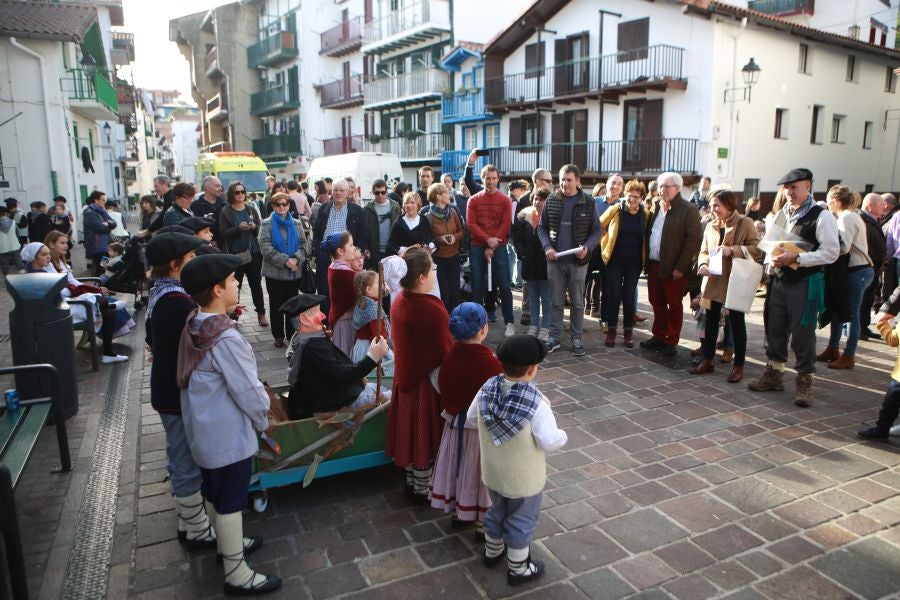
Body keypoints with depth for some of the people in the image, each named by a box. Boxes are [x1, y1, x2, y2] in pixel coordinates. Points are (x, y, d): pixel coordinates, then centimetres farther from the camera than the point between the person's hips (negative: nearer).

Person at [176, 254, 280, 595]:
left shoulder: (194, 326, -1)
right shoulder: (226, 339, -28)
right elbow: (248, 390, -21)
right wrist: (263, 422, -5)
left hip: (203, 430, 9)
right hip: (228, 434, -9)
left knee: (214, 492, 23)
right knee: (230, 501, 5)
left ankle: (228, 542, 45)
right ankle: (236, 573, 20)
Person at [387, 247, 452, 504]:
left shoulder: (398, 302, -3)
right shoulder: (433, 309, -27)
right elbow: (444, 351, -20)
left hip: (404, 377, 7)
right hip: (427, 381, -7)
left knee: (410, 430, 21)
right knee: (425, 434, 10)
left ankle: (411, 482, 38)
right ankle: (421, 490, 27)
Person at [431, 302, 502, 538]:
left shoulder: (451, 353, -9)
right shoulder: (490, 362, -27)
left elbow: (443, 386, 2)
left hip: (454, 423, 6)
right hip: (482, 426, -6)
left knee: (458, 466, 22)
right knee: (479, 471, 11)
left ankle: (458, 512, 41)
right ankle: (483, 524, 27)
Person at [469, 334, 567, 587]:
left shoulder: (487, 388, -15)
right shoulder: (536, 402, -31)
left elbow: (471, 417, -1)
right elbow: (548, 441, -28)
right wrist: (563, 435, -7)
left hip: (493, 471, 5)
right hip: (523, 478, -5)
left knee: (497, 510, 29)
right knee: (521, 521, 17)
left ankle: (492, 552, 50)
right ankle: (518, 569, 36)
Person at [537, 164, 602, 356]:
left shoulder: (588, 202, -3)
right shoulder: (551, 200, 2)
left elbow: (596, 230, 1)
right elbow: (542, 227, 6)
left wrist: (587, 248, -16)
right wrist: (547, 247, -10)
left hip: (578, 261, -1)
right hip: (555, 259, 1)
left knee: (577, 302, 8)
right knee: (556, 301, 9)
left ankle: (577, 339, 17)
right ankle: (554, 337, 19)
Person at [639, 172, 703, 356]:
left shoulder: (688, 209, -8)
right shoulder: (655, 208, 12)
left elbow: (694, 239, -13)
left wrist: (680, 267, -16)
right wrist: (646, 260, 6)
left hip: (674, 268, -6)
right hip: (654, 265, 6)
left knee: (674, 305, 5)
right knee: (657, 303, 13)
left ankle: (671, 341, 15)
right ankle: (658, 336, 26)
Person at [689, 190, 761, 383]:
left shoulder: (745, 223, -6)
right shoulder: (710, 226, 9)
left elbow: (757, 249, -12)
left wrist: (732, 250, -22)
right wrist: (703, 264, -7)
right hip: (714, 281, 5)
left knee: (737, 322, 4)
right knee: (711, 320, 11)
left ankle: (738, 366, 13)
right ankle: (708, 360, 22)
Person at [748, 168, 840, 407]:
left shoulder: (821, 216, -10)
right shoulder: (781, 214, 10)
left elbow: (831, 252, -15)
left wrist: (796, 258, -21)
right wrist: (772, 261, 0)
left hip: (805, 283, -6)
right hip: (779, 280, 6)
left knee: (803, 333, 0)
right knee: (774, 329, 13)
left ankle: (804, 381, 14)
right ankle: (774, 374, 27)